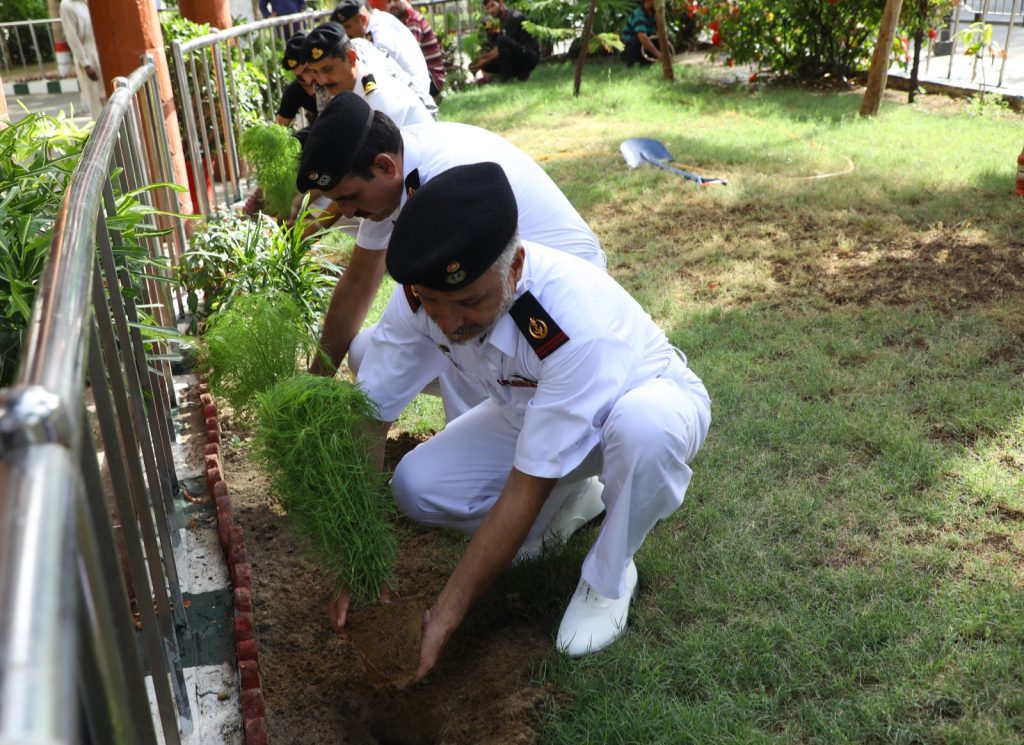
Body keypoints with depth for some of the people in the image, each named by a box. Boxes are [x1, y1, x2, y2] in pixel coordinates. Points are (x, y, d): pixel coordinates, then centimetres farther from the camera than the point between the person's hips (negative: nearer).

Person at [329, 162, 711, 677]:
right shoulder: (426, 293, -25)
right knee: (416, 485, -18)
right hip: (532, 409, 5)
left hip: (651, 401, -4)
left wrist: (448, 612, -30)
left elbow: (526, 490, -35)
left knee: (642, 425, -42)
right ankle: (570, 502, 9)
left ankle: (608, 578, -11)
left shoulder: (578, 323, -41)